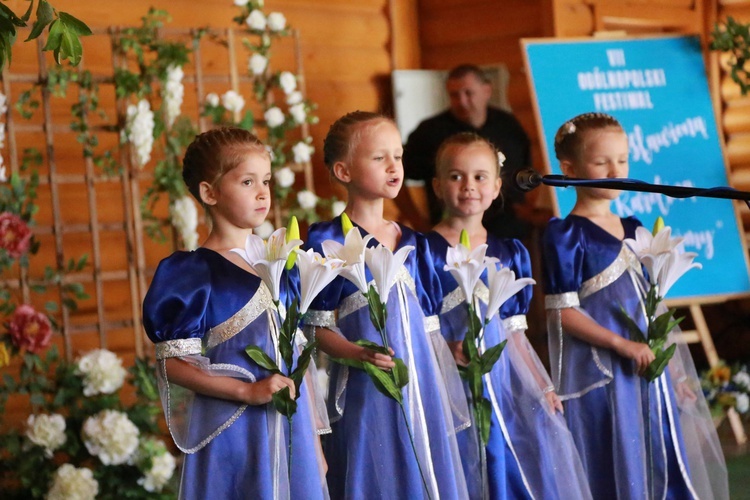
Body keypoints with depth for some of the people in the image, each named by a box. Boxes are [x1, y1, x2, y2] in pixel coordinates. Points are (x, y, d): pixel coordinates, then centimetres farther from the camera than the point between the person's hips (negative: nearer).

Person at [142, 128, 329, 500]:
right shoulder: (193, 273, -8)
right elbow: (174, 363, -11)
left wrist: (314, 443, 12)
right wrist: (249, 391, -20)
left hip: (290, 428, 5)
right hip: (233, 434, -5)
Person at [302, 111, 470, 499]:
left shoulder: (412, 243, 13)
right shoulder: (329, 242, -5)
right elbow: (318, 327, -8)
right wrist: (356, 353, -24)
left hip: (421, 385, 6)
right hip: (366, 393, -6)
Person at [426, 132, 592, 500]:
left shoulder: (509, 254, 11)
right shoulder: (426, 251, -4)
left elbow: (514, 333, 14)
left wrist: (541, 387, 10)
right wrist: (448, 349, -22)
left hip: (506, 383, 5)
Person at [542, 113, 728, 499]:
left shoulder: (634, 231, 13)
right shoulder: (565, 235, -7)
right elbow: (563, 312, -12)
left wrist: (676, 374, 13)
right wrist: (622, 345, -20)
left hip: (649, 372, 6)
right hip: (599, 377, -6)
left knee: (660, 468, 8)